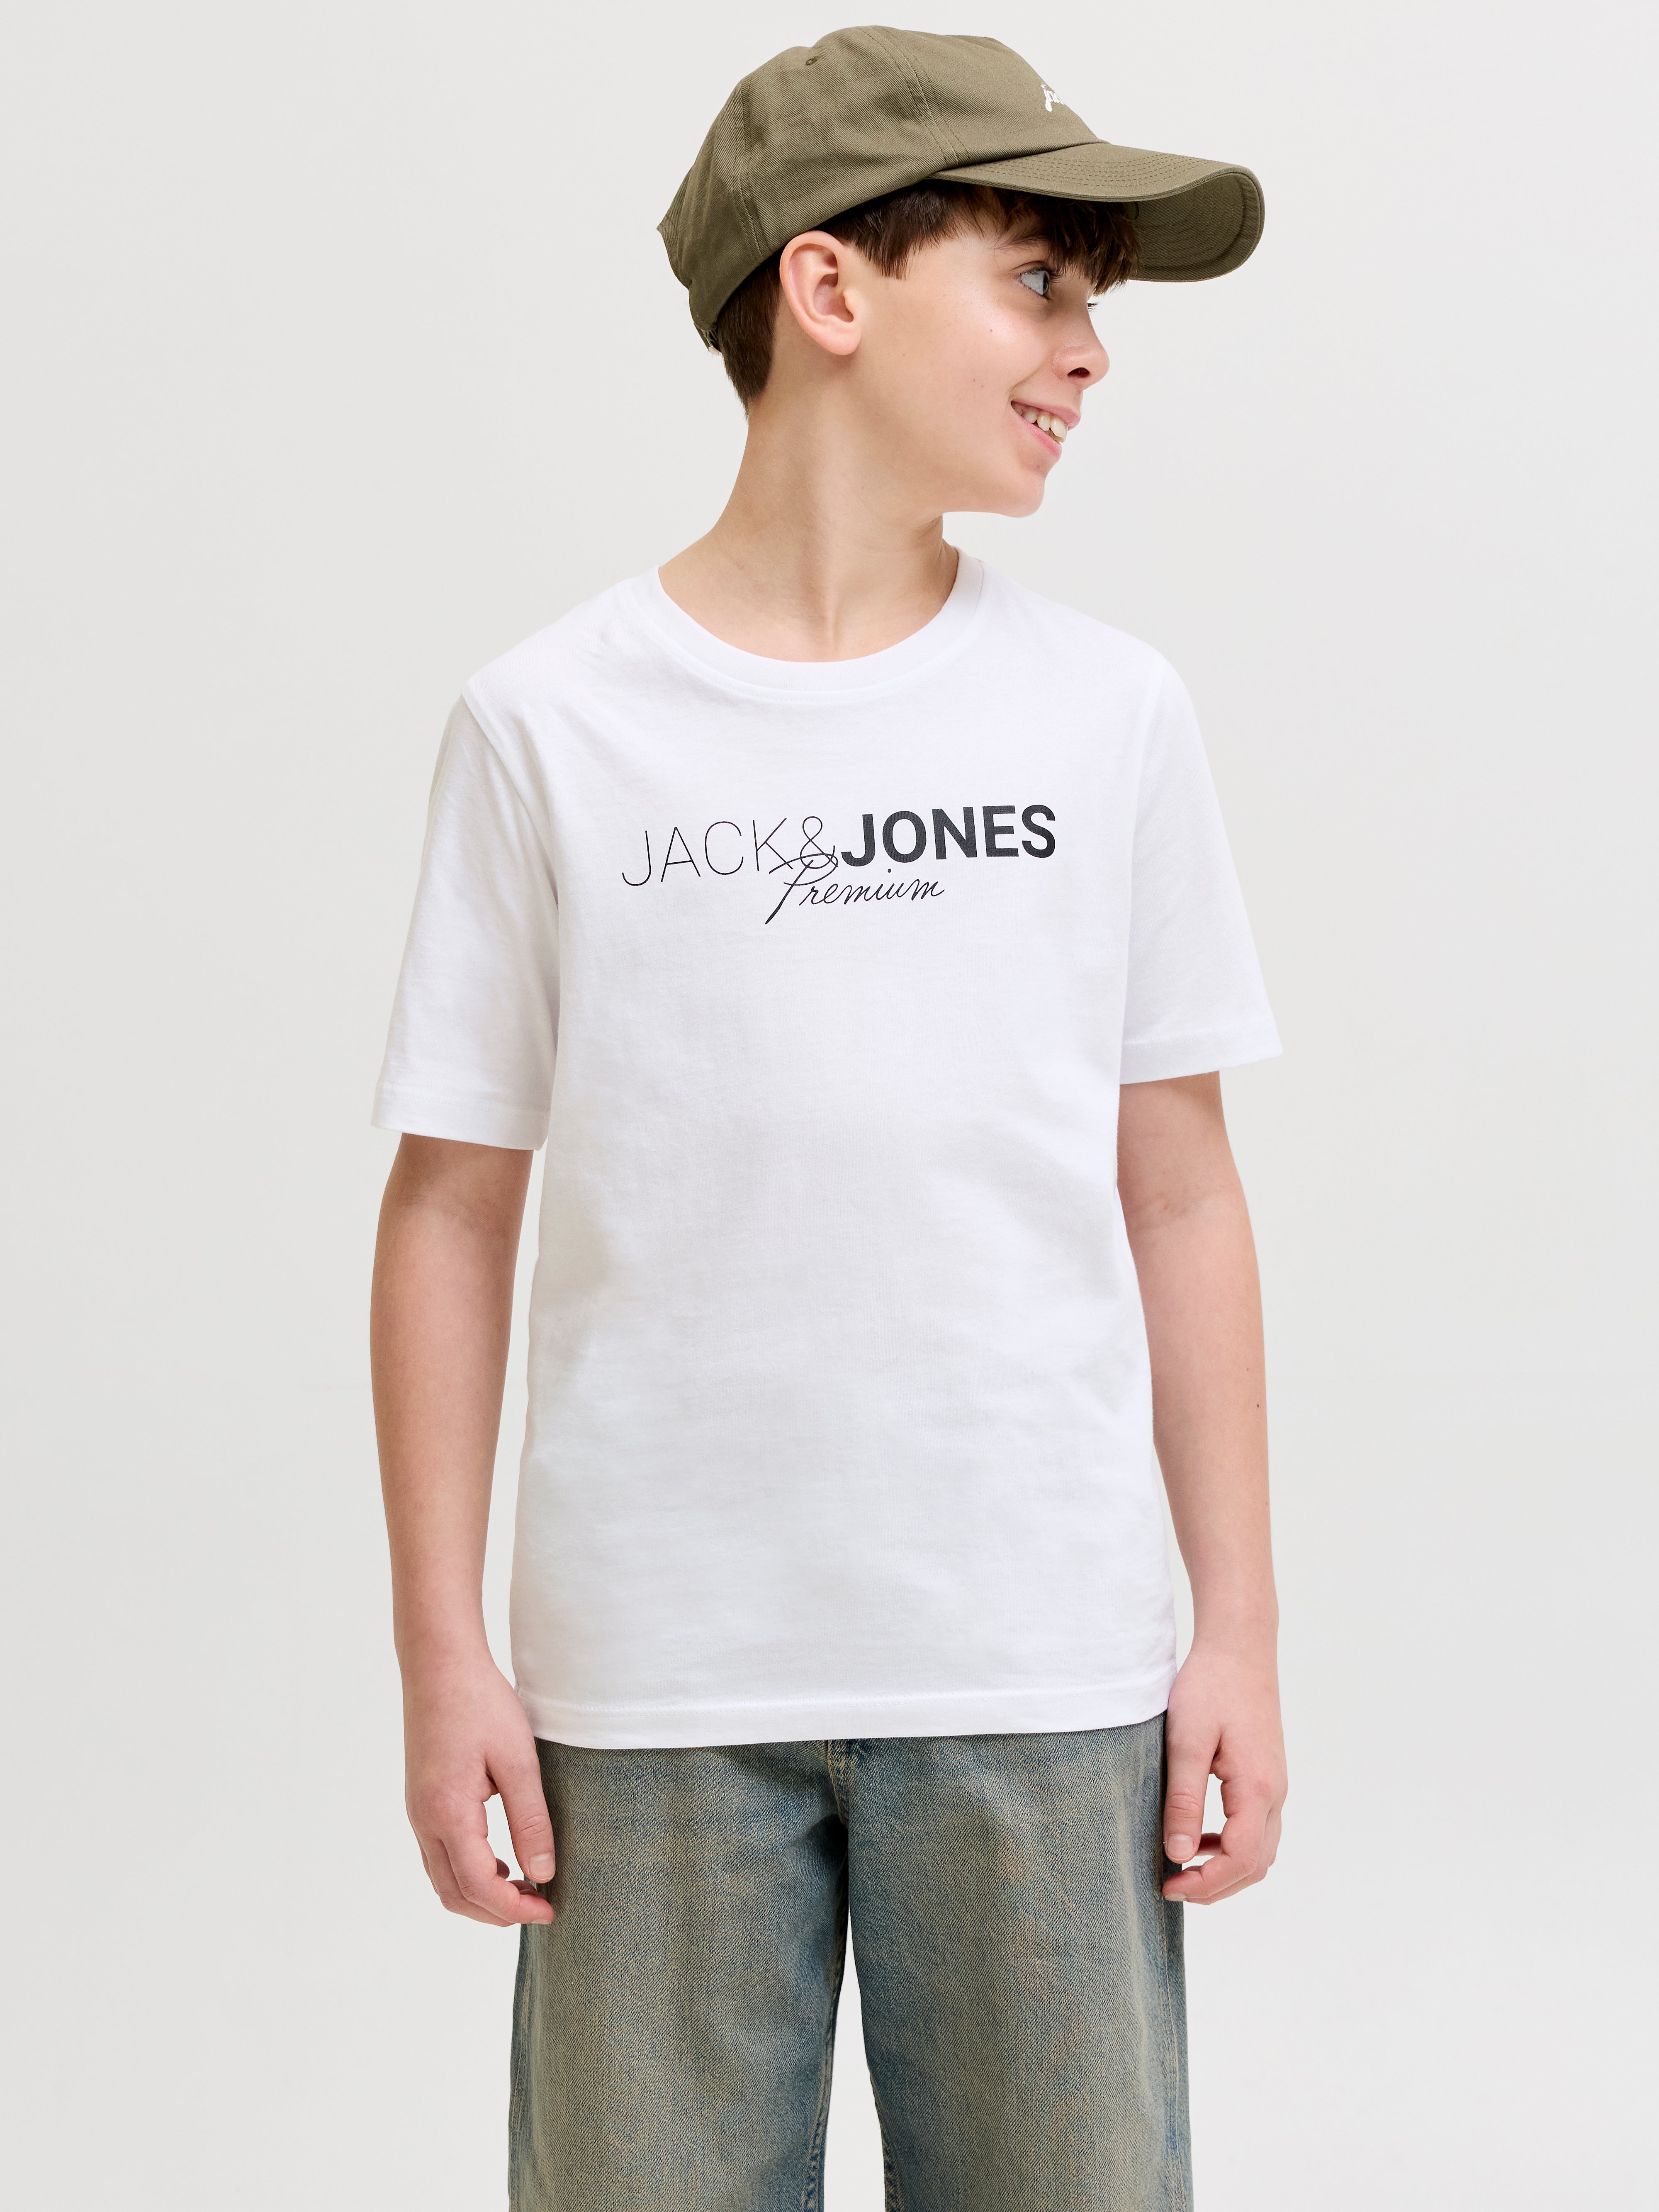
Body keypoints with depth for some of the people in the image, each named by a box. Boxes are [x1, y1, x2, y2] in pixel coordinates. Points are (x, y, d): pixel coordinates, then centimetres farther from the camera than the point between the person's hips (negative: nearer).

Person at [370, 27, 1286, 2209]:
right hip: (654, 1683, -1)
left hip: (1042, 1675, 1)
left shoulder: (1107, 714, 4)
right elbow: (453, 1208, 2)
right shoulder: (553, 726, 0)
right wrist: (442, 1654, 0)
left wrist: (1240, 1628, 4)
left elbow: (1180, 1198, 6)